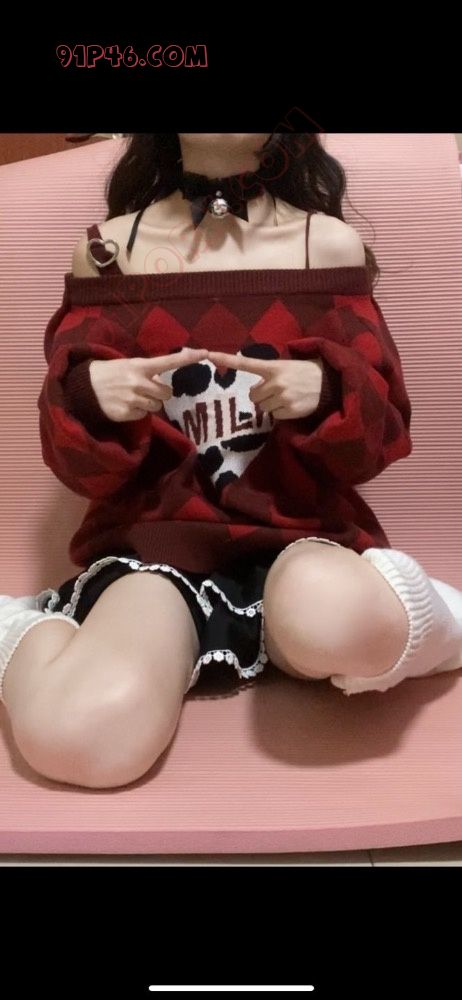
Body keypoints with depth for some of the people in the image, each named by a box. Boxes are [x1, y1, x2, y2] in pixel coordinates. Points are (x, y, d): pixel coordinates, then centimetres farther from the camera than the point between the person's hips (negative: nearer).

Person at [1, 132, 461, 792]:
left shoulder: (332, 243, 7)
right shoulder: (107, 248, 7)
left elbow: (382, 435, 5)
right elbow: (76, 461, 5)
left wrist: (328, 395, -17)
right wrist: (89, 399, -18)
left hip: (301, 533, 1)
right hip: (156, 533, 0)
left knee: (331, 618, -38)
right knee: (78, 737, -30)